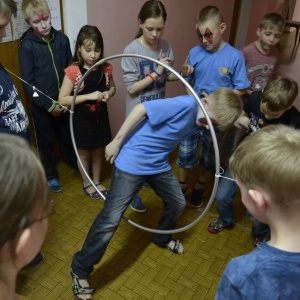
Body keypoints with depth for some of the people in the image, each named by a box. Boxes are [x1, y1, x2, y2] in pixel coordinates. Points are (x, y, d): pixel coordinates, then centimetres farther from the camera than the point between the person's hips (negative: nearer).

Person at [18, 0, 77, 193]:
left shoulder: (62, 39, -3)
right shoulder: (27, 46, -12)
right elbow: (28, 82, -12)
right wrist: (49, 104, -14)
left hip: (64, 101, 3)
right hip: (41, 104, -3)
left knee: (68, 136, 20)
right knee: (46, 142, 13)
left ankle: (76, 164, 44)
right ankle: (51, 175, 33)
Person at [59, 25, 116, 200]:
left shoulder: (106, 69, -5)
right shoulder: (73, 71, -17)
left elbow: (112, 87, 13)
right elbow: (62, 100, -18)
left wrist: (108, 94, -11)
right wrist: (89, 96, -24)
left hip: (101, 116, 4)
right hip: (81, 118, -3)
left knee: (99, 152, 19)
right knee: (84, 153, 16)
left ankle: (97, 181, 41)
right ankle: (87, 183, 38)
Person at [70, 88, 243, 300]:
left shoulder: (199, 116, 0)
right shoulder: (185, 105, -26)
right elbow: (141, 109, -23)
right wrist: (116, 142, -18)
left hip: (159, 164, 9)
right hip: (132, 162, -8)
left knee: (178, 203, 19)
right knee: (110, 219, -8)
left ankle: (162, 238, 49)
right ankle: (80, 270, 11)